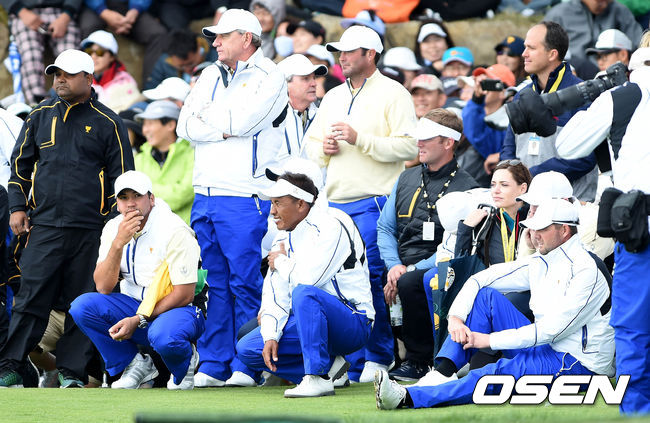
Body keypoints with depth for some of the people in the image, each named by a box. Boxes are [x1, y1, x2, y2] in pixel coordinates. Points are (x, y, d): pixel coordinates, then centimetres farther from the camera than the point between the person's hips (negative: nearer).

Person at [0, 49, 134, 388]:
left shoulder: (107, 123, 5)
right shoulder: (40, 116, 13)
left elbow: (122, 175, 7)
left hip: (90, 229, -1)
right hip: (44, 224, 1)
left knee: (81, 300, 0)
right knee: (32, 296, -5)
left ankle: (71, 370, 6)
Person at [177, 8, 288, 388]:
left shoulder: (269, 78, -2)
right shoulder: (211, 75, 18)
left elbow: (240, 122, -15)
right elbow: (186, 126, 7)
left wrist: (206, 118, 2)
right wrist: (225, 127, -7)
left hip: (244, 197, -6)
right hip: (205, 195, 7)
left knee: (245, 282, -5)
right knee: (214, 282, 8)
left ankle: (247, 367, -1)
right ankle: (213, 366, 11)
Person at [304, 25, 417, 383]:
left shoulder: (392, 94, -2)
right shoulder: (333, 97, 20)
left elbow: (408, 147, -12)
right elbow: (310, 144, 26)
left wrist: (360, 139, -17)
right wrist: (323, 148, 2)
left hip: (374, 202, -7)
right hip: (336, 202, 7)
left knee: (371, 279, -11)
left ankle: (378, 357, -4)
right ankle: (350, 361, 9)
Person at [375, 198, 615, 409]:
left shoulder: (585, 270, -17)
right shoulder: (539, 263, 10)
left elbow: (552, 329, -22)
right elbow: (478, 280, 10)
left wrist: (489, 340, -18)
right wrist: (456, 316, -10)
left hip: (579, 364, -9)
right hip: (543, 349, 9)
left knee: (502, 372, -35)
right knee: (485, 296, -2)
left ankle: (409, 398, -46)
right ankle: (443, 375, -17)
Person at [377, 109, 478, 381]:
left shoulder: (466, 188, -3)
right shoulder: (407, 179, 18)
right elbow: (384, 227, 16)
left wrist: (411, 270, -19)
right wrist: (394, 265, -4)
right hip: (401, 269, 6)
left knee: (409, 284, -37)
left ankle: (419, 361, -20)